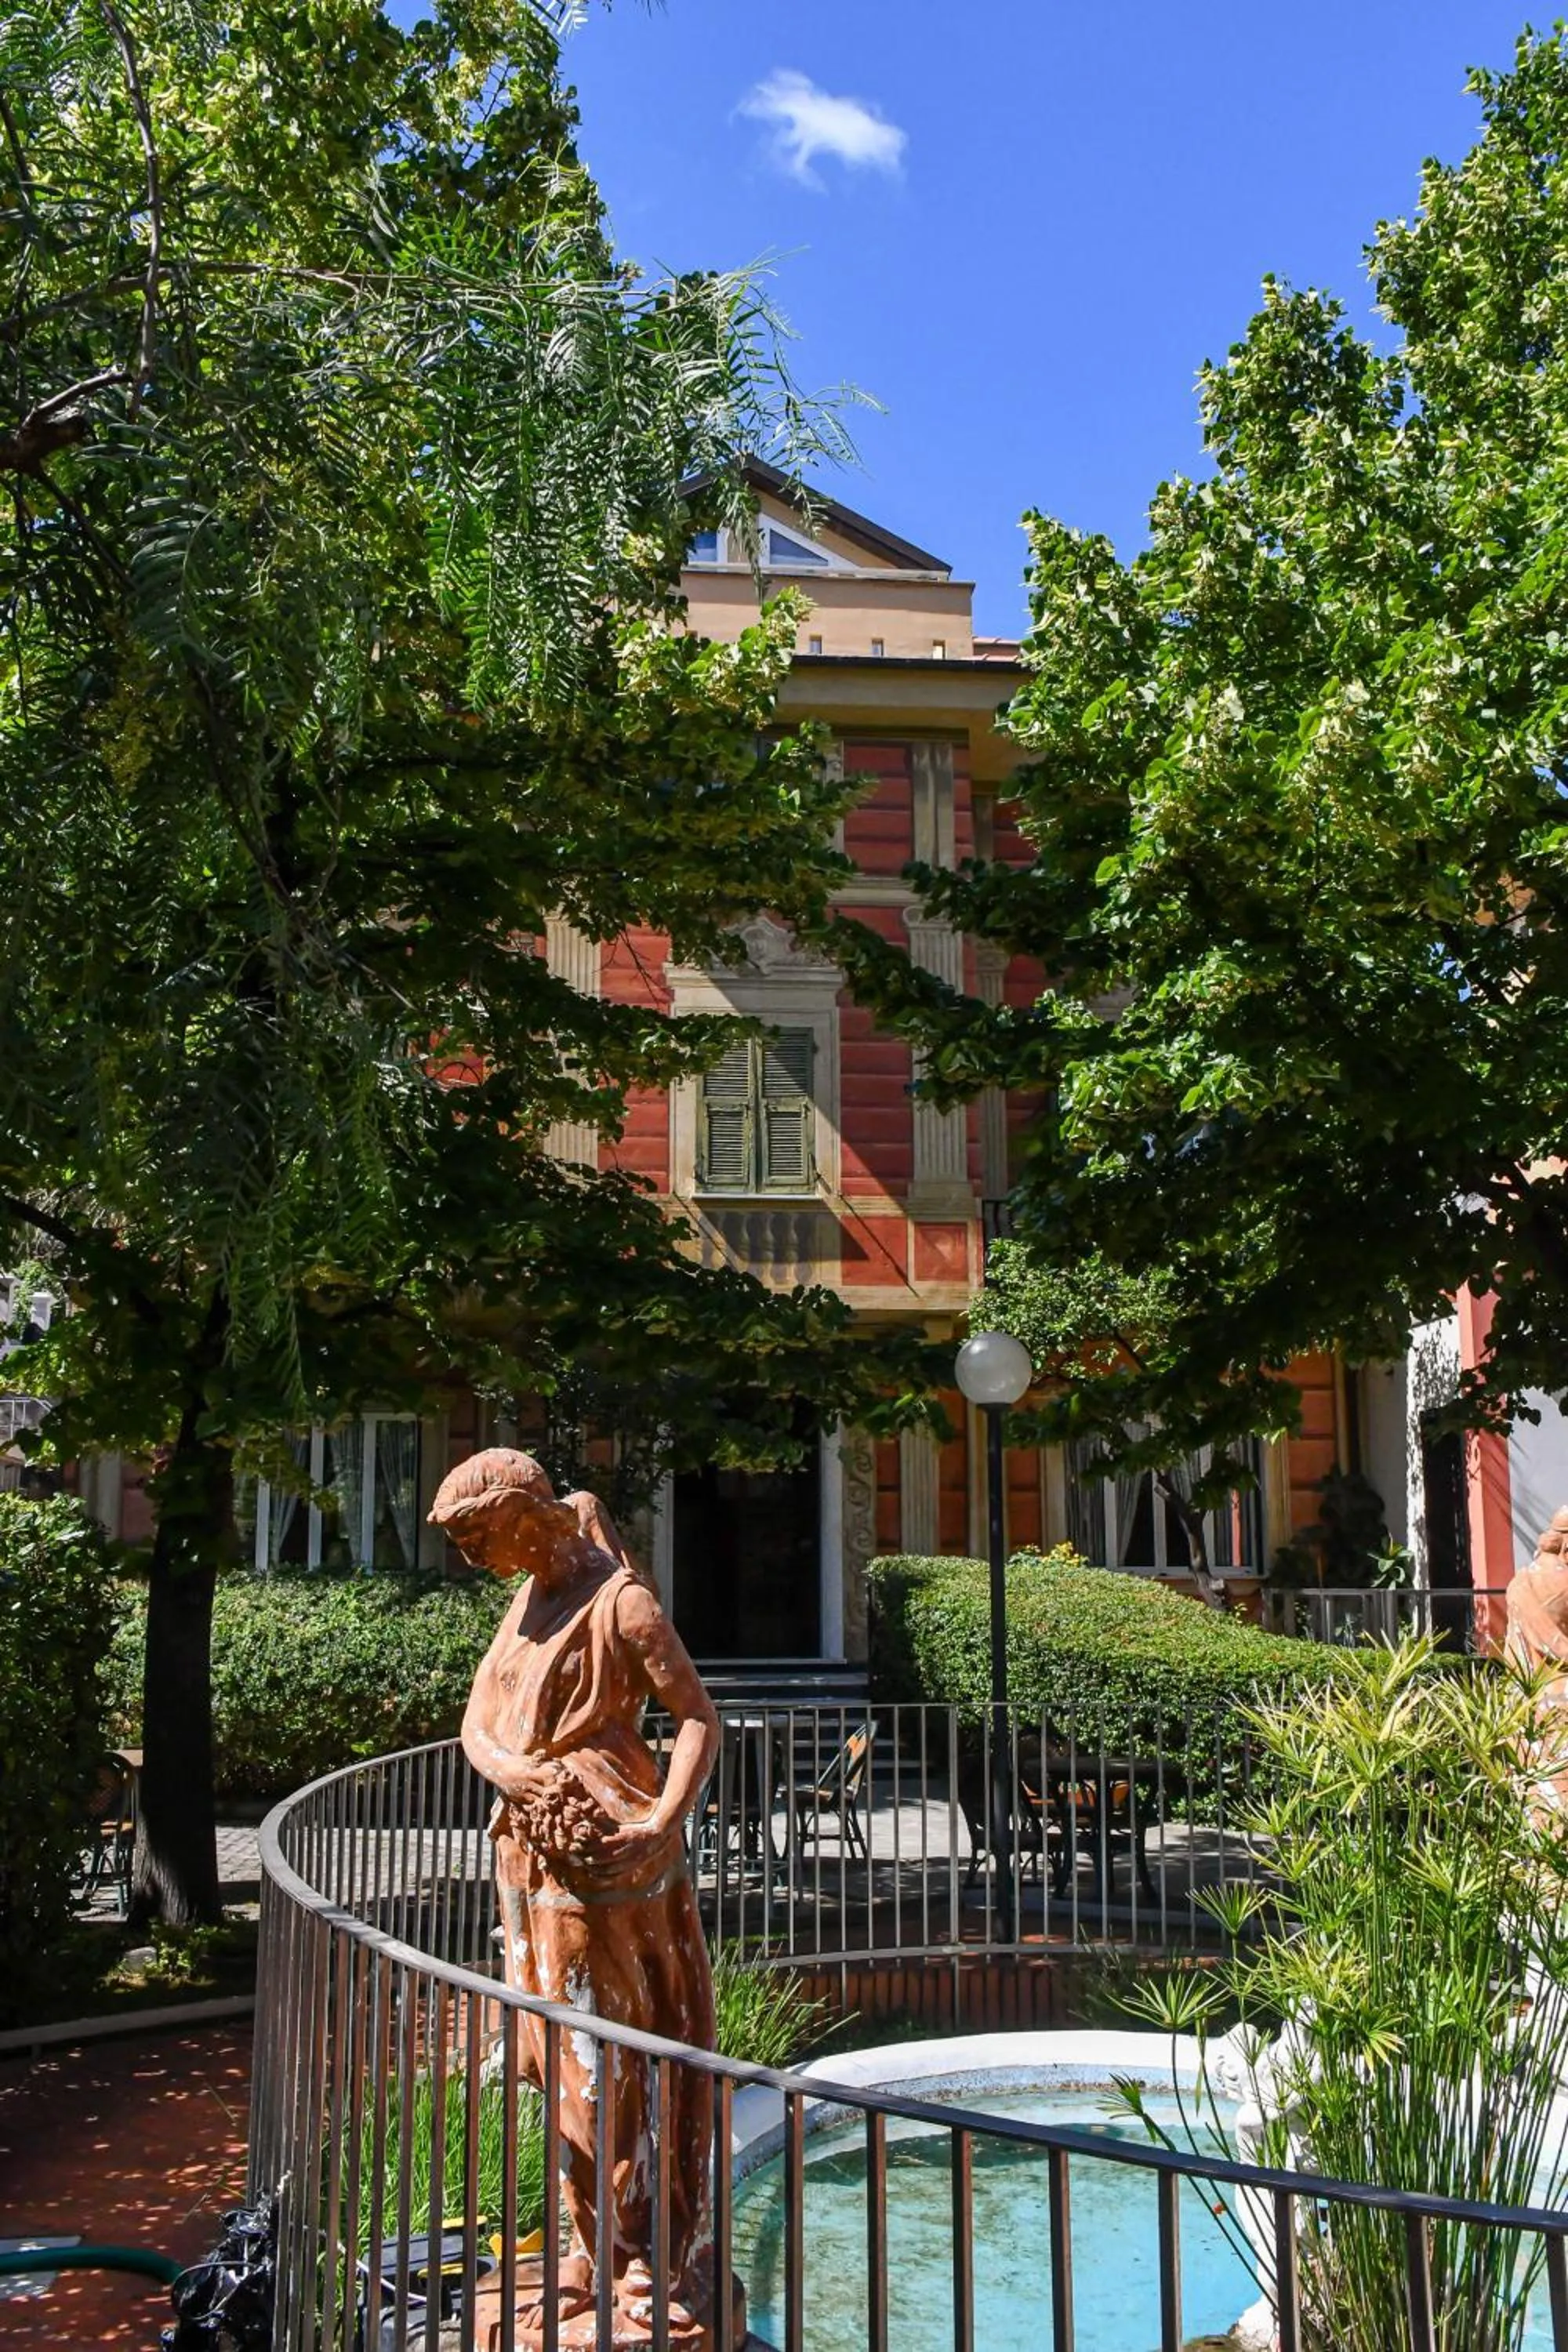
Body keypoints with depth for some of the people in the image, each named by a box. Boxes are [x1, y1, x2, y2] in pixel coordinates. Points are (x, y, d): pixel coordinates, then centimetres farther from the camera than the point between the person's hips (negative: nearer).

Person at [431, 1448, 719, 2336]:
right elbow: (478, 1723, 11)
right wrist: (506, 1768, -11)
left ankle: (656, 2259, 11)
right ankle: (594, 2248, 27)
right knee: (559, 2056, 14)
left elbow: (700, 1720, -15)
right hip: (529, 1848, 8)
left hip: (602, 1852, -8)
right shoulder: (531, 1598, 13)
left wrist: (664, 1824, -28)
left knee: (610, 2053, -2)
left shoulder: (618, 1599, -12)